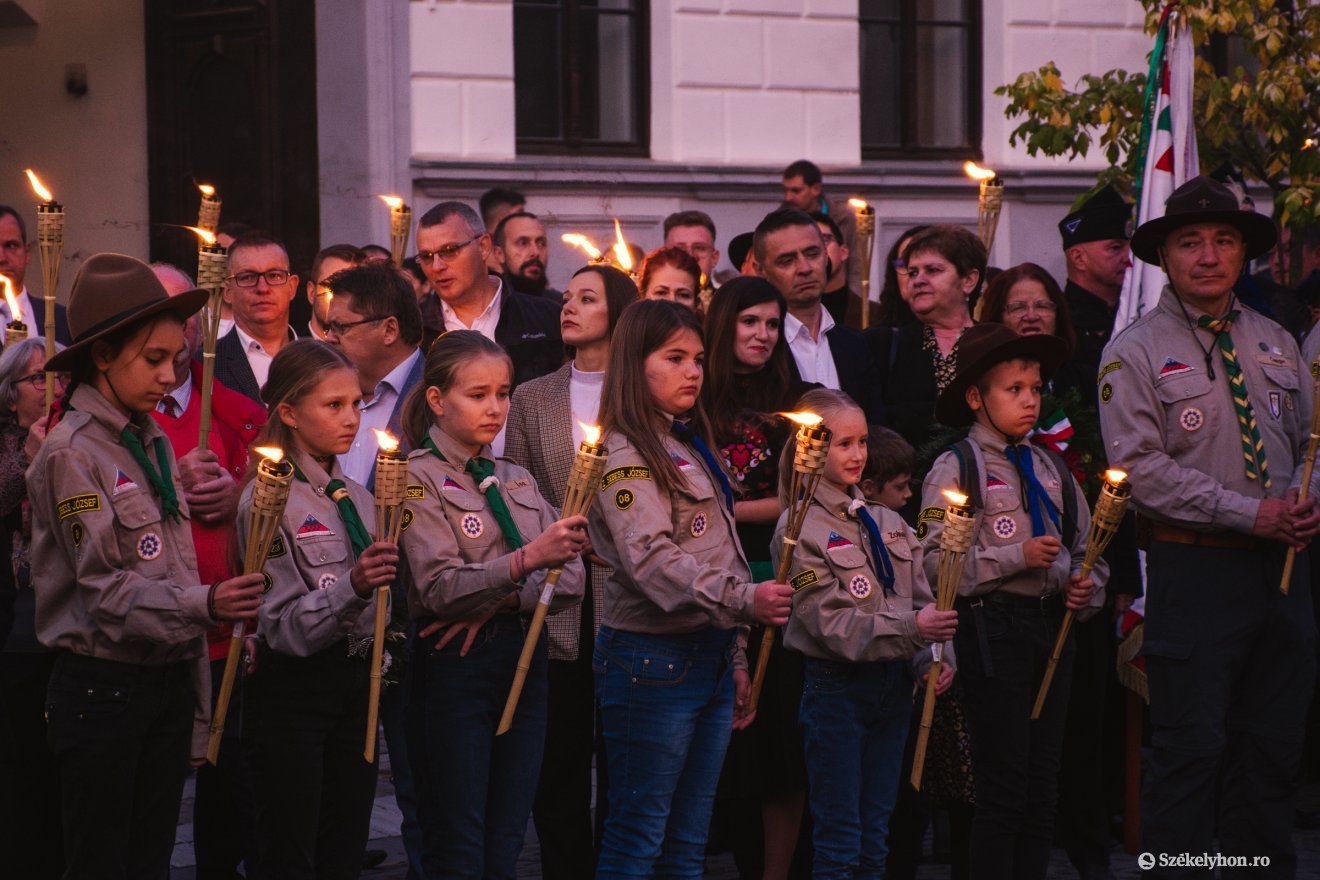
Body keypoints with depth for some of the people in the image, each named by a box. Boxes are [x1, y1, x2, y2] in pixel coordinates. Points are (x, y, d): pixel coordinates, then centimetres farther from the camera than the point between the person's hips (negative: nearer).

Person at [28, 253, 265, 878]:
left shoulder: (151, 441, 12)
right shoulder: (72, 452, -11)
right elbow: (104, 591, -17)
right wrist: (202, 606, -31)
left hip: (168, 681, 7)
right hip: (102, 684, -7)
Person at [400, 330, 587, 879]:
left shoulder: (516, 480, 16)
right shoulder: (418, 478, -3)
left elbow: (569, 578, 5)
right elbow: (442, 590, -16)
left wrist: (499, 600, -12)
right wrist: (527, 559, -28)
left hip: (523, 661, 6)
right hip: (456, 668, -6)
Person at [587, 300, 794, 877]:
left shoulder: (692, 447, 18)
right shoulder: (625, 455, -10)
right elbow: (653, 559, -24)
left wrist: (735, 654, 18)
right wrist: (742, 601, -36)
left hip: (709, 657, 9)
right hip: (653, 660, -9)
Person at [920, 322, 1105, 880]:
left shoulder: (1051, 468, 15)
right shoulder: (955, 467, -4)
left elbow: (1086, 549, 21)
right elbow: (935, 562, -14)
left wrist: (1088, 588, 0)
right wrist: (1017, 556, -18)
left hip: (1053, 625, 6)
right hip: (993, 629, -6)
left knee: (1043, 786, 8)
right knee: (1003, 786, -4)